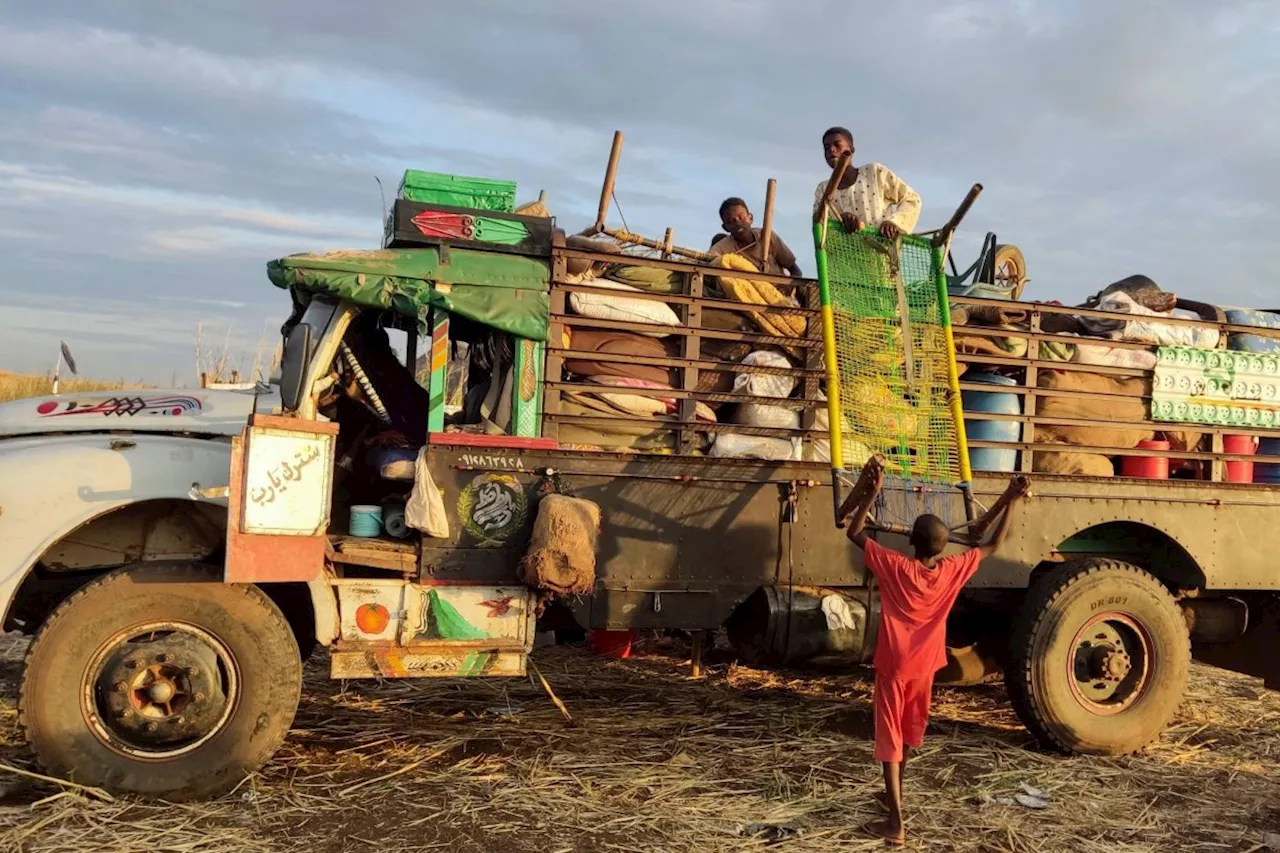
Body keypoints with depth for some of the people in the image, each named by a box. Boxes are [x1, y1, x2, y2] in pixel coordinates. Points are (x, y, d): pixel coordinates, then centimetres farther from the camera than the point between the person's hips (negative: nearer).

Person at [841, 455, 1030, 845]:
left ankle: (896, 823, -3)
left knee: (891, 739, -1)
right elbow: (993, 544, 3)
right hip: (924, 667, 4)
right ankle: (893, 795, 41)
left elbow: (854, 533, -11)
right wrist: (1011, 500, 5)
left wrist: (872, 492, -13)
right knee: (908, 733, 23)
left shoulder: (895, 567, -19)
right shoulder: (953, 570, -11)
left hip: (893, 666, -4)